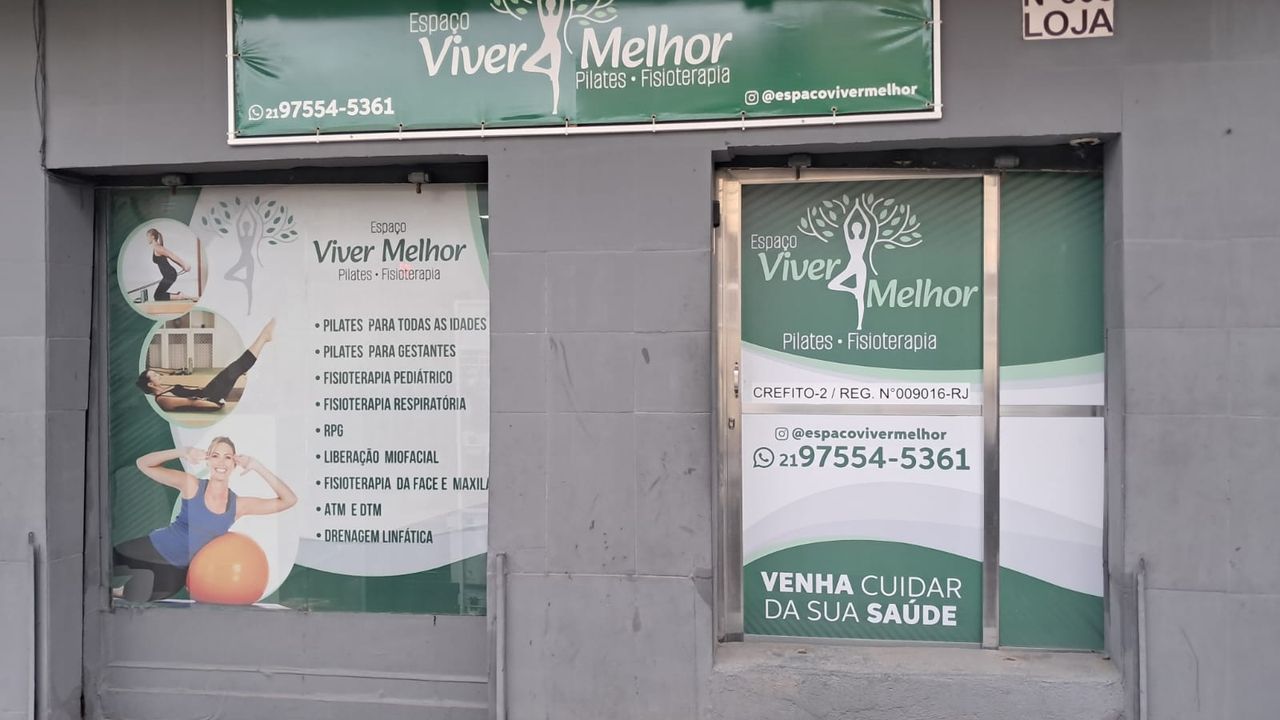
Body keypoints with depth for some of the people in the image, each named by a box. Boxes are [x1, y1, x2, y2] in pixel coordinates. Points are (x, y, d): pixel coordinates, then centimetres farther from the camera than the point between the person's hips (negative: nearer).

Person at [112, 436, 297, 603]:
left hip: (177, 569, 1)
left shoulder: (239, 505, -8)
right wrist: (182, 452, -30)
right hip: (153, 549, -1)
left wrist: (257, 467, -22)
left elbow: (289, 500, -13)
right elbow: (143, 464, -14)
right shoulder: (191, 485, -13)